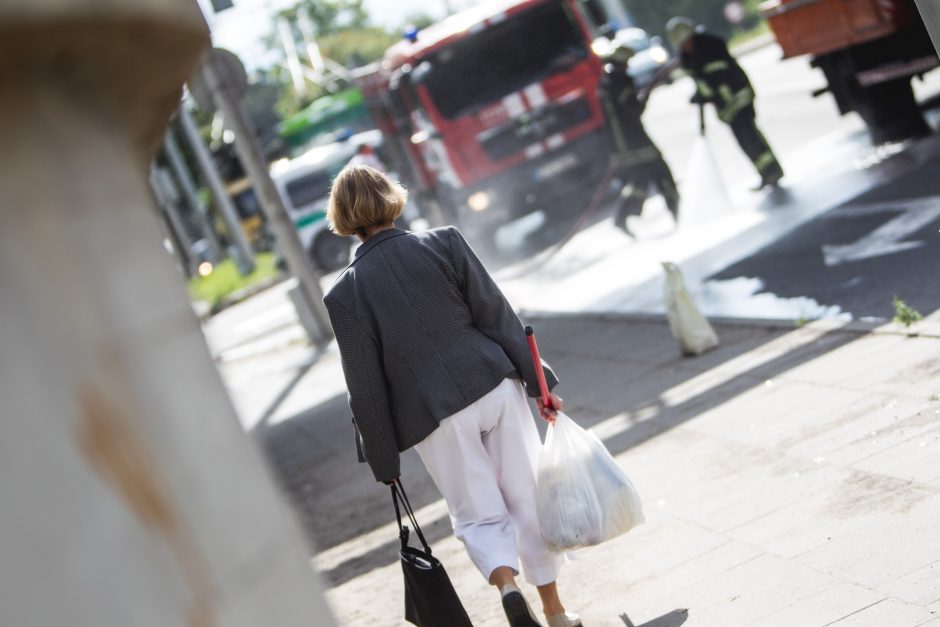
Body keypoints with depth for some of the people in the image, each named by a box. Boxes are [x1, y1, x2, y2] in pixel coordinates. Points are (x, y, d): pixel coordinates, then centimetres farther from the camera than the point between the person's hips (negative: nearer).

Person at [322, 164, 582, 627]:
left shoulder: (345, 294, -8)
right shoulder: (444, 243, -4)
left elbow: (366, 389, -5)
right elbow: (498, 315, -2)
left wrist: (383, 459, 5)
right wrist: (539, 382, 5)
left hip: (436, 416, -2)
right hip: (496, 387, 2)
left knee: (478, 515, 13)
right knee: (526, 498, 15)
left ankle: (506, 583, -14)